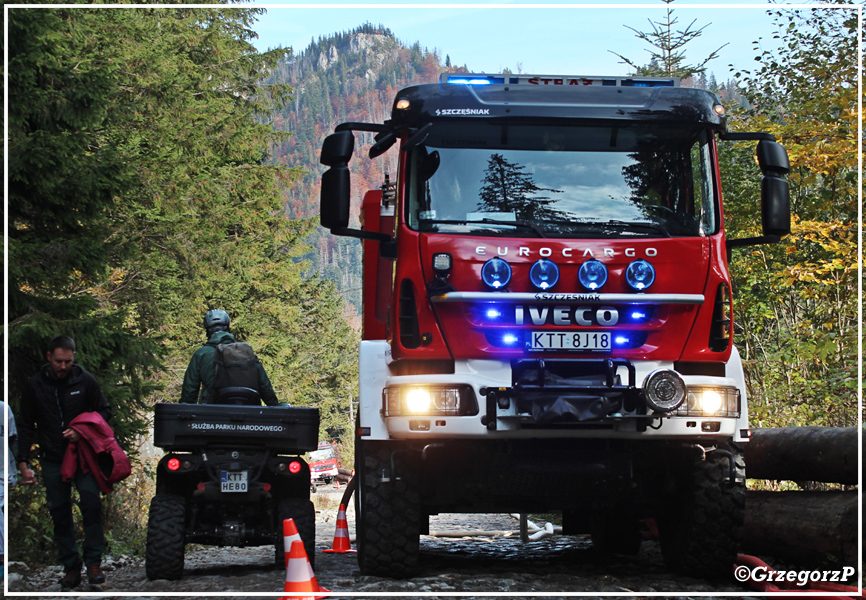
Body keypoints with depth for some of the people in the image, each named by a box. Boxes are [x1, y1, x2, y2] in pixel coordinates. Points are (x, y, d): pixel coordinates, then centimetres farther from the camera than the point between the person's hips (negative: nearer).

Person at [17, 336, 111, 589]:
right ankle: (71, 566, 10)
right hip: (53, 461, 2)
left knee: (91, 504, -14)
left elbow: (104, 412, 7)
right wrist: (23, 463, -1)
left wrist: (82, 431, -11)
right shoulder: (34, 385, 1)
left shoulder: (86, 381, -2)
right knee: (60, 513, 2)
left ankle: (93, 562, -5)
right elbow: (25, 426, 7)